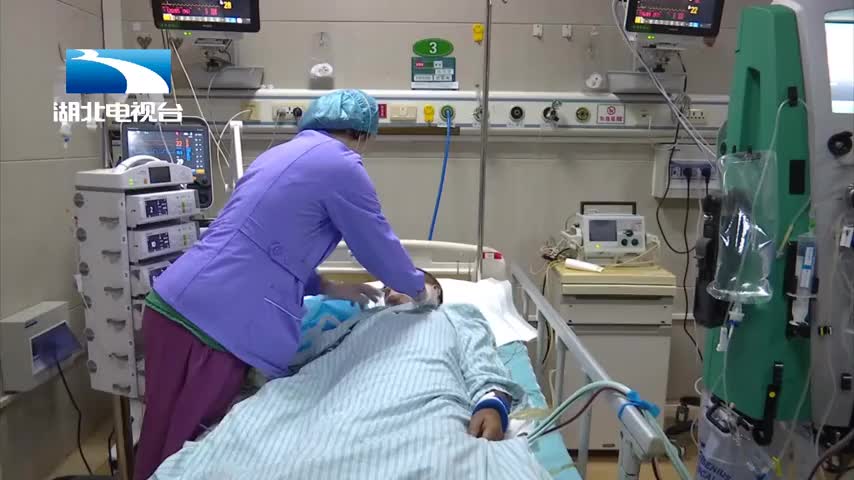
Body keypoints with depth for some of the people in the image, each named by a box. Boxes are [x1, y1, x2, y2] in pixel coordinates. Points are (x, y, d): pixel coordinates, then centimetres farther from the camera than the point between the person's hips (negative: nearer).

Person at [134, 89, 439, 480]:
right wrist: (420, 290, 20)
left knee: (167, 446, 18)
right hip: (215, 322, -9)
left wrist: (328, 288, 30)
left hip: (172, 304, 9)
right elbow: (379, 247, 2)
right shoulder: (341, 165, -6)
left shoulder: (282, 153, 21)